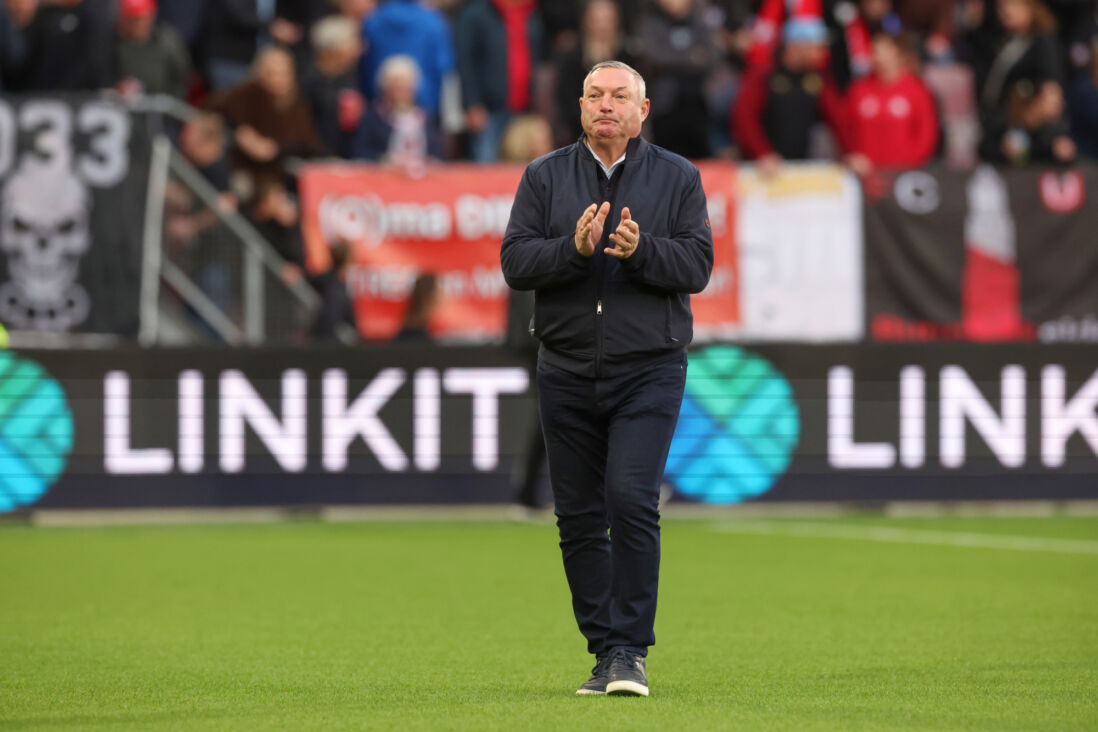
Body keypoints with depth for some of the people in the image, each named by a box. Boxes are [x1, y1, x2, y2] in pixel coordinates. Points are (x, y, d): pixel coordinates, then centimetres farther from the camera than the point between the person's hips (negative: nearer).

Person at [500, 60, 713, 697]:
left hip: (649, 371, -3)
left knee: (631, 499, -17)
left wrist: (640, 250, -21)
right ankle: (604, 653, 13)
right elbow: (515, 261, -1)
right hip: (567, 373, 3)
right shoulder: (545, 177, 8)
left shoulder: (678, 177, 5)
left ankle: (630, 650, -11)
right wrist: (574, 248, -18)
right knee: (579, 518, 4)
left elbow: (698, 265, -3)